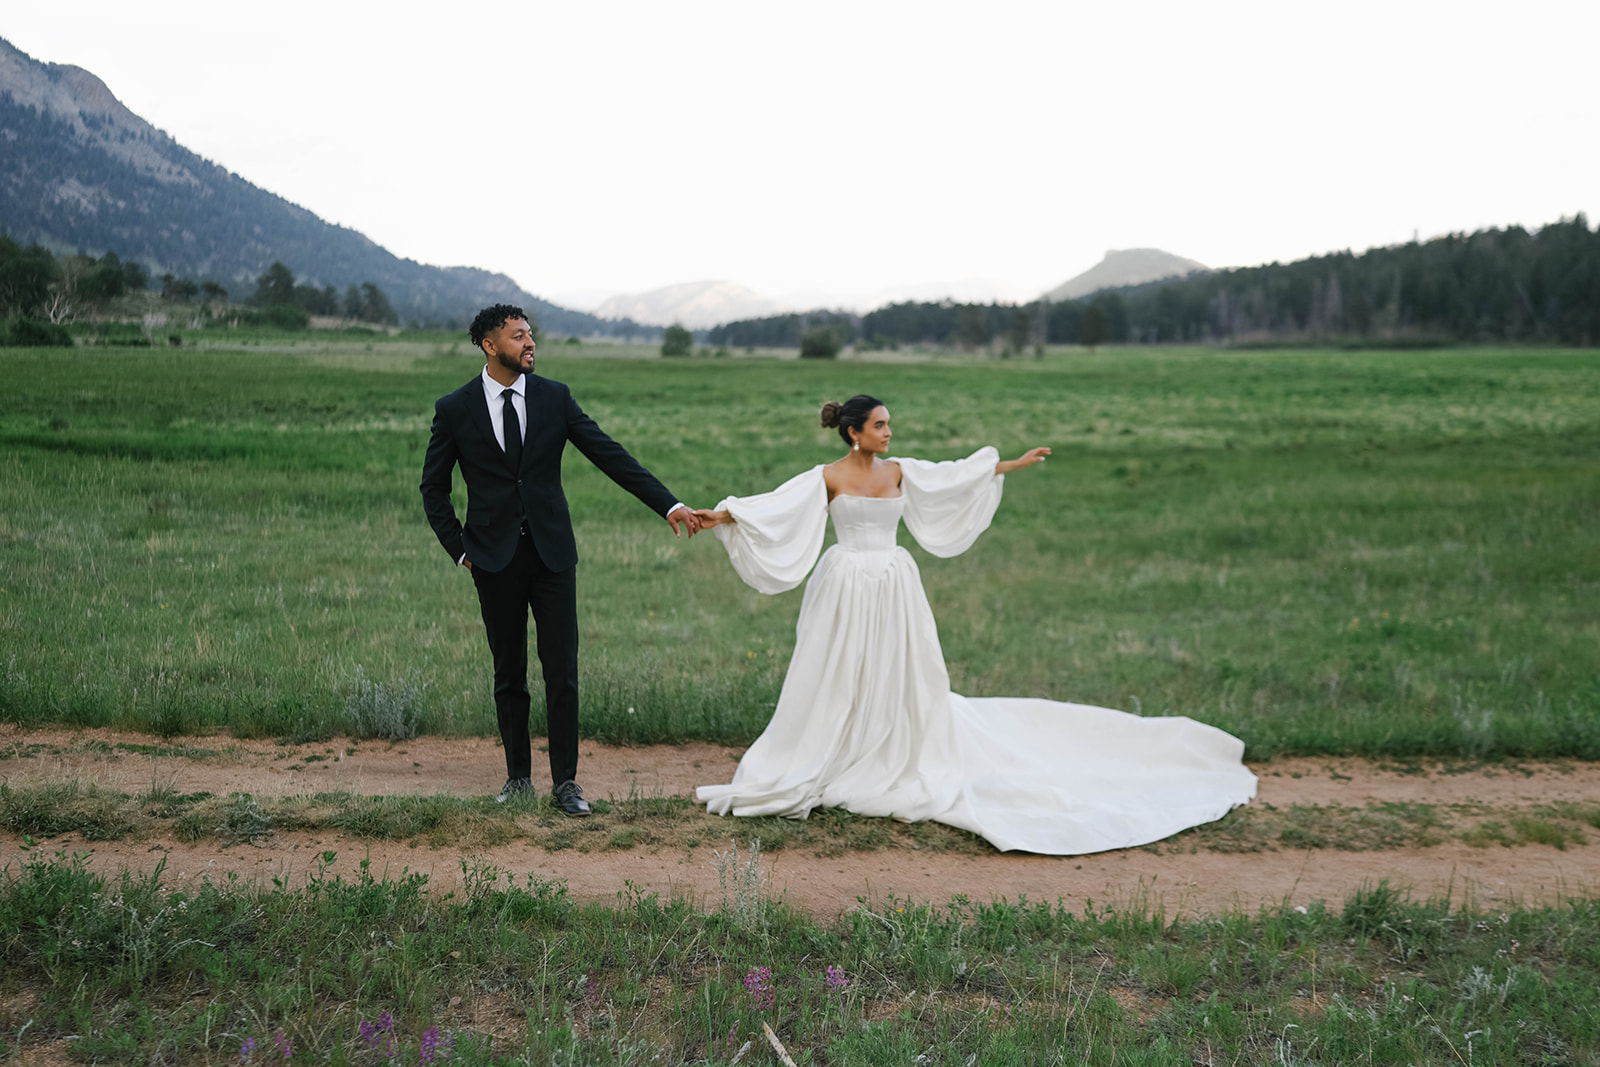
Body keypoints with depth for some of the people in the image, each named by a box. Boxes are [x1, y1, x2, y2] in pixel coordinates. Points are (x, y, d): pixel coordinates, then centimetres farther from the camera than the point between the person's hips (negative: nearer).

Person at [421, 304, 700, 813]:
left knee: (562, 674, 0)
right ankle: (518, 776, 22)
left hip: (552, 553, 1)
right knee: (509, 675, 8)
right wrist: (459, 549, 1)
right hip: (495, 560, 0)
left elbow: (610, 455, 1)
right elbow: (433, 487, 9)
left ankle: (565, 781, 9)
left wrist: (669, 504, -5)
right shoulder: (454, 409, 0)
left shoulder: (555, 397, 2)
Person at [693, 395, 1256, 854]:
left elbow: (956, 476, 17)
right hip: (848, 590, -4)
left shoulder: (899, 472, 8)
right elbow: (776, 506, -11)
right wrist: (723, 514, -23)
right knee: (838, 686, 0)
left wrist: (1016, 463, 21)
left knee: (901, 682, 8)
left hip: (895, 590, 4)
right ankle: (808, 776, 11)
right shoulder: (826, 478, -4)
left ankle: (895, 770, 21)